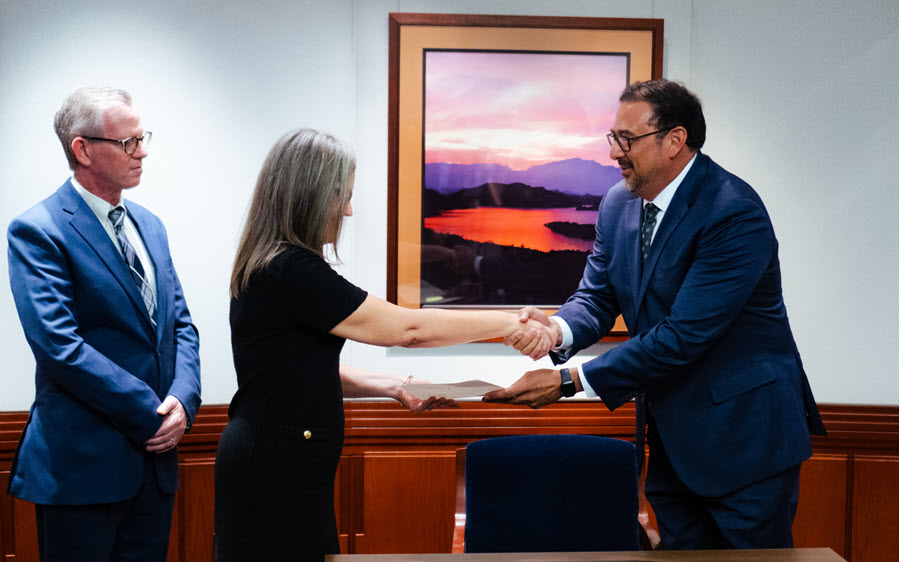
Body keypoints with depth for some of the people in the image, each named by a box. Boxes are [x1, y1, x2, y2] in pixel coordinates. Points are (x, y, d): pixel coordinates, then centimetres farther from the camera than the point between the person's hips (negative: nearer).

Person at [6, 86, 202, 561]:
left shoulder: (150, 226, 13)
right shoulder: (37, 231, -10)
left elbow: (181, 325, 13)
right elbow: (60, 345, -19)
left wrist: (184, 400, -6)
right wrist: (153, 414, -16)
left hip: (155, 459, 7)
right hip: (82, 466, -7)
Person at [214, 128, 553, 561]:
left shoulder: (267, 268, 11)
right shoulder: (292, 272, -20)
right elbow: (405, 328, -19)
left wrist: (394, 387, 6)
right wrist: (510, 322, -10)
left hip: (274, 465, 10)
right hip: (274, 475, -10)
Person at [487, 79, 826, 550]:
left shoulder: (736, 214, -23)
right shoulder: (619, 202, 3)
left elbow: (683, 335, -27)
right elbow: (597, 295, 6)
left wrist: (570, 381, -27)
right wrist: (558, 329, -19)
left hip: (743, 434, -7)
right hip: (671, 432, 7)